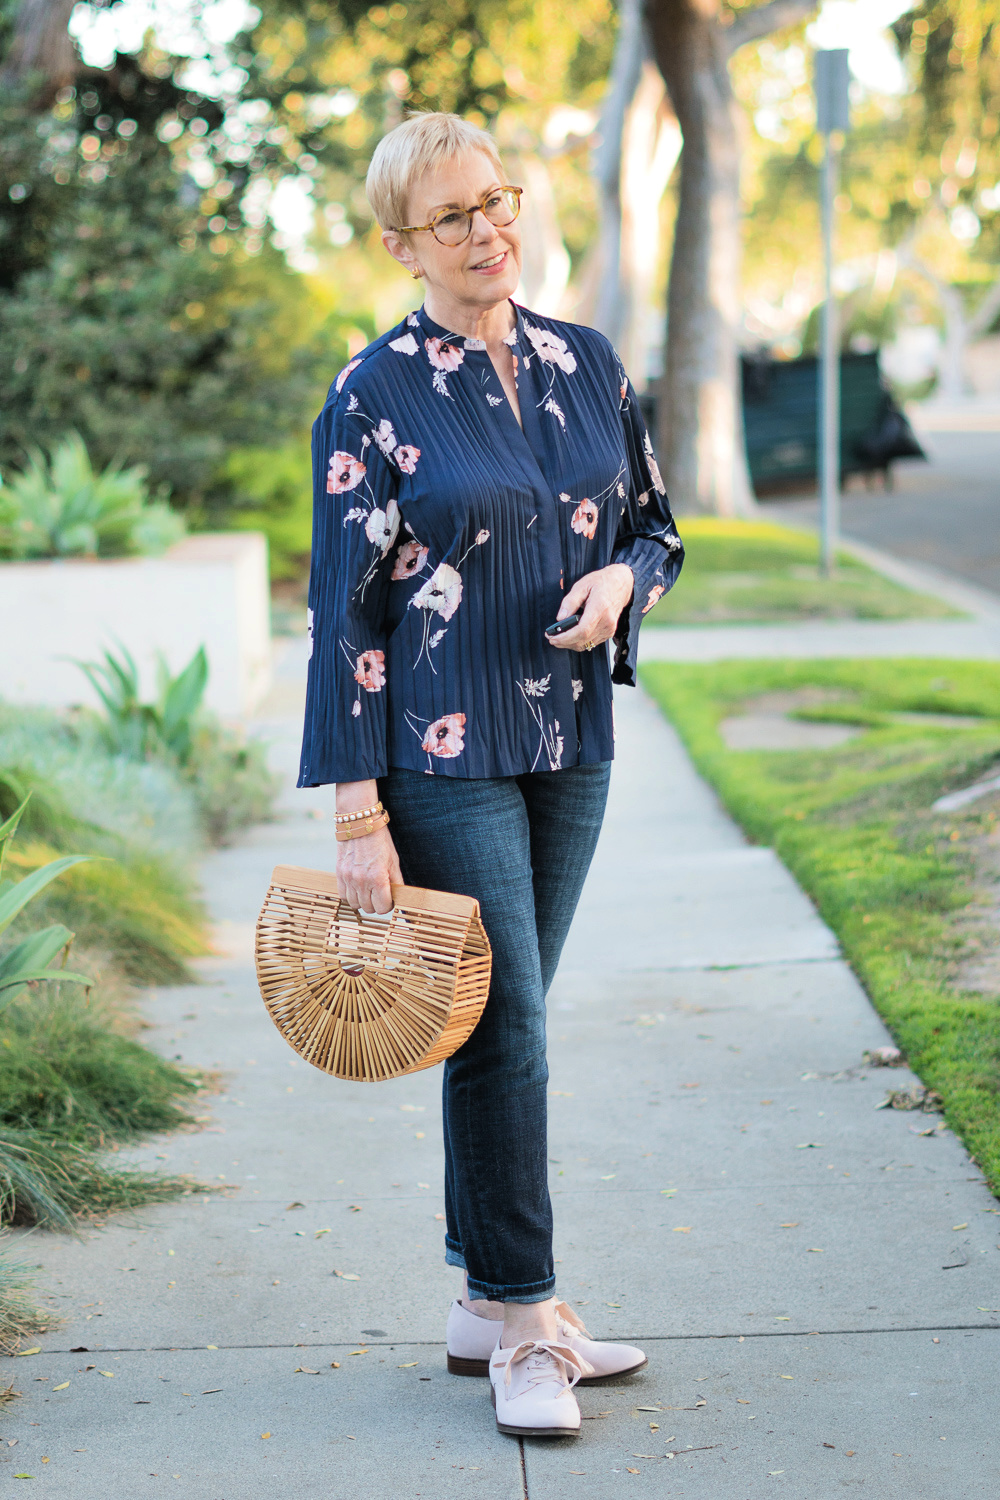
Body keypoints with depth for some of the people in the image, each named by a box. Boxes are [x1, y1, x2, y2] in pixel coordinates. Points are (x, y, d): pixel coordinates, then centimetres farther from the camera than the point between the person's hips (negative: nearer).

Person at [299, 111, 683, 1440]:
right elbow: (344, 610, -9)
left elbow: (657, 525, 17)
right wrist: (359, 815, -13)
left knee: (508, 1020, 12)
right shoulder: (374, 396, -8)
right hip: (444, 753, -5)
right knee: (502, 1023, -5)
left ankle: (491, 1303, 22)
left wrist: (621, 580, -8)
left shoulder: (587, 364, 7)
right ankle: (524, 1326, 8)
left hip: (571, 743, 5)